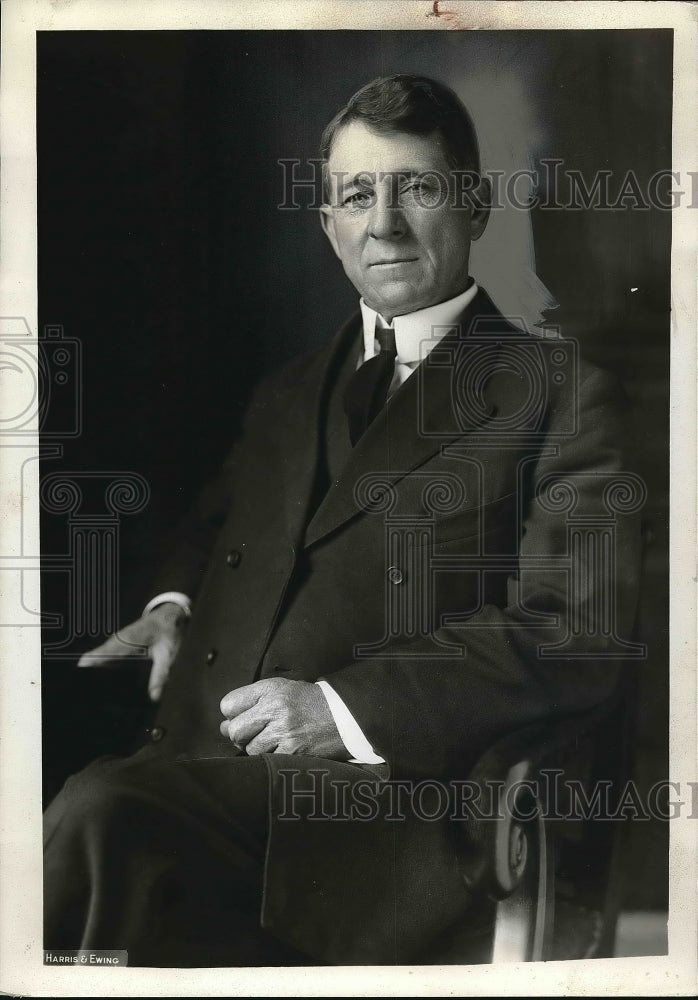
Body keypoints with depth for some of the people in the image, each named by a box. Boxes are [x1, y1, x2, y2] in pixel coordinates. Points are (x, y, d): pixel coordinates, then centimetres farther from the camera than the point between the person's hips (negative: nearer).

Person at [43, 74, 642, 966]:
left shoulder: (563, 395, 4)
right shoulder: (288, 394, 25)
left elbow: (575, 636, -6)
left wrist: (350, 708, -15)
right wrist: (175, 604, 11)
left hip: (378, 791, -5)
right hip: (197, 760, 5)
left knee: (101, 814, -29)